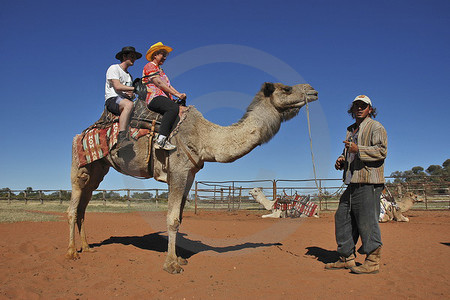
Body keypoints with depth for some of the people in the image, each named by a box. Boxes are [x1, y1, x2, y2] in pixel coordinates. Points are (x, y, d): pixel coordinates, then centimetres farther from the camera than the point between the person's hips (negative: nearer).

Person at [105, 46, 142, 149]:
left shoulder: (129, 76, 29)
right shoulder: (114, 68, 6)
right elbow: (117, 86, -10)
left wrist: (132, 94, -3)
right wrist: (135, 88, -12)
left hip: (125, 100, 8)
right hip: (112, 100, -8)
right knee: (128, 104, -41)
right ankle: (121, 139, -50)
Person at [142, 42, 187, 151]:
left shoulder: (160, 70, 34)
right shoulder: (150, 66, 5)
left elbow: (168, 86, 25)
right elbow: (158, 83, -8)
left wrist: (180, 94, 6)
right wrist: (176, 94, -10)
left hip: (163, 98, 9)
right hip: (154, 97, -9)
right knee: (174, 108, -36)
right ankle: (161, 140, -43)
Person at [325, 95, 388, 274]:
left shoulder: (375, 127, -1)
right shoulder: (351, 130, 23)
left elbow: (382, 150, -14)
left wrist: (358, 150, -23)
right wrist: (341, 160, 11)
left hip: (368, 182, -9)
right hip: (353, 183, 9)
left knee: (367, 221, -7)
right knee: (342, 218, 8)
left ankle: (372, 262, 5)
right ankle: (346, 259, 18)